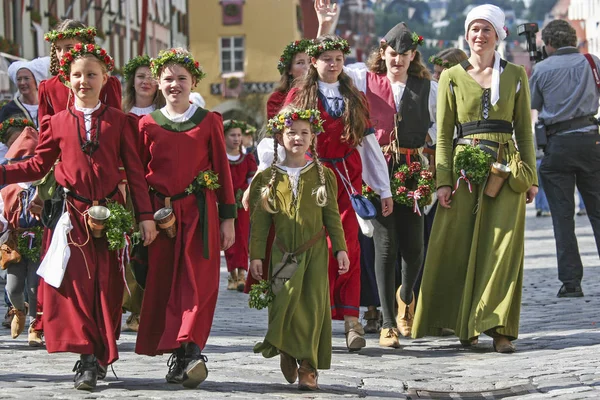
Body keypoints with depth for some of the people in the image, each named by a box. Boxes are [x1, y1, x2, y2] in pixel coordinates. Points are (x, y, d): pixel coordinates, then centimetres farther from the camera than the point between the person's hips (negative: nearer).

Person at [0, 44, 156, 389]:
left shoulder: (119, 121, 5)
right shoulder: (58, 122, 7)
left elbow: (135, 170, 4)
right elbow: (39, 165, 10)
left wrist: (145, 215, 0)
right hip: (72, 214, 0)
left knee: (107, 286, 2)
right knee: (77, 283, -6)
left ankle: (102, 356, 12)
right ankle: (88, 357, -1)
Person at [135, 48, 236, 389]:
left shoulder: (209, 122, 6)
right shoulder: (148, 124, 9)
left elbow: (223, 170, 7)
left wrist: (228, 218, 3)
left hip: (200, 213, -2)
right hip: (160, 213, 2)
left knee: (197, 284, -10)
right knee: (162, 284, 0)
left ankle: (189, 351, -18)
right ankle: (179, 358, 7)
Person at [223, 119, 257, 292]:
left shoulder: (247, 159, 9)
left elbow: (252, 183, 8)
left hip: (242, 204, 0)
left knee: (241, 238, -9)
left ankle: (241, 275, -17)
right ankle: (233, 275, 6)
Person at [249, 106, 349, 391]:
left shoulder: (322, 175, 6)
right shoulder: (269, 177, 5)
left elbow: (332, 215, 8)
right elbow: (260, 220, 5)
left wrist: (340, 249, 1)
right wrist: (256, 255, 0)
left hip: (314, 250, 0)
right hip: (282, 252, 0)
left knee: (313, 307, -3)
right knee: (285, 303, -10)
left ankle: (308, 367, 2)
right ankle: (287, 352, 15)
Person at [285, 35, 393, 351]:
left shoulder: (355, 99, 14)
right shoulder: (298, 96, 7)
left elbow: (370, 144, 13)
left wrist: (385, 189, 11)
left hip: (347, 177, 1)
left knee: (347, 247, -9)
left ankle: (351, 320, -11)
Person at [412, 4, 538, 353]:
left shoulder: (515, 75, 8)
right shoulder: (452, 77, 7)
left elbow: (524, 130, 10)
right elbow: (443, 134, 5)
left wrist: (531, 176, 3)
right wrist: (443, 180, -4)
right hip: (464, 169, 0)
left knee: (502, 248, -6)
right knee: (458, 248, -1)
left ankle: (499, 328, -4)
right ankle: (464, 325, 11)